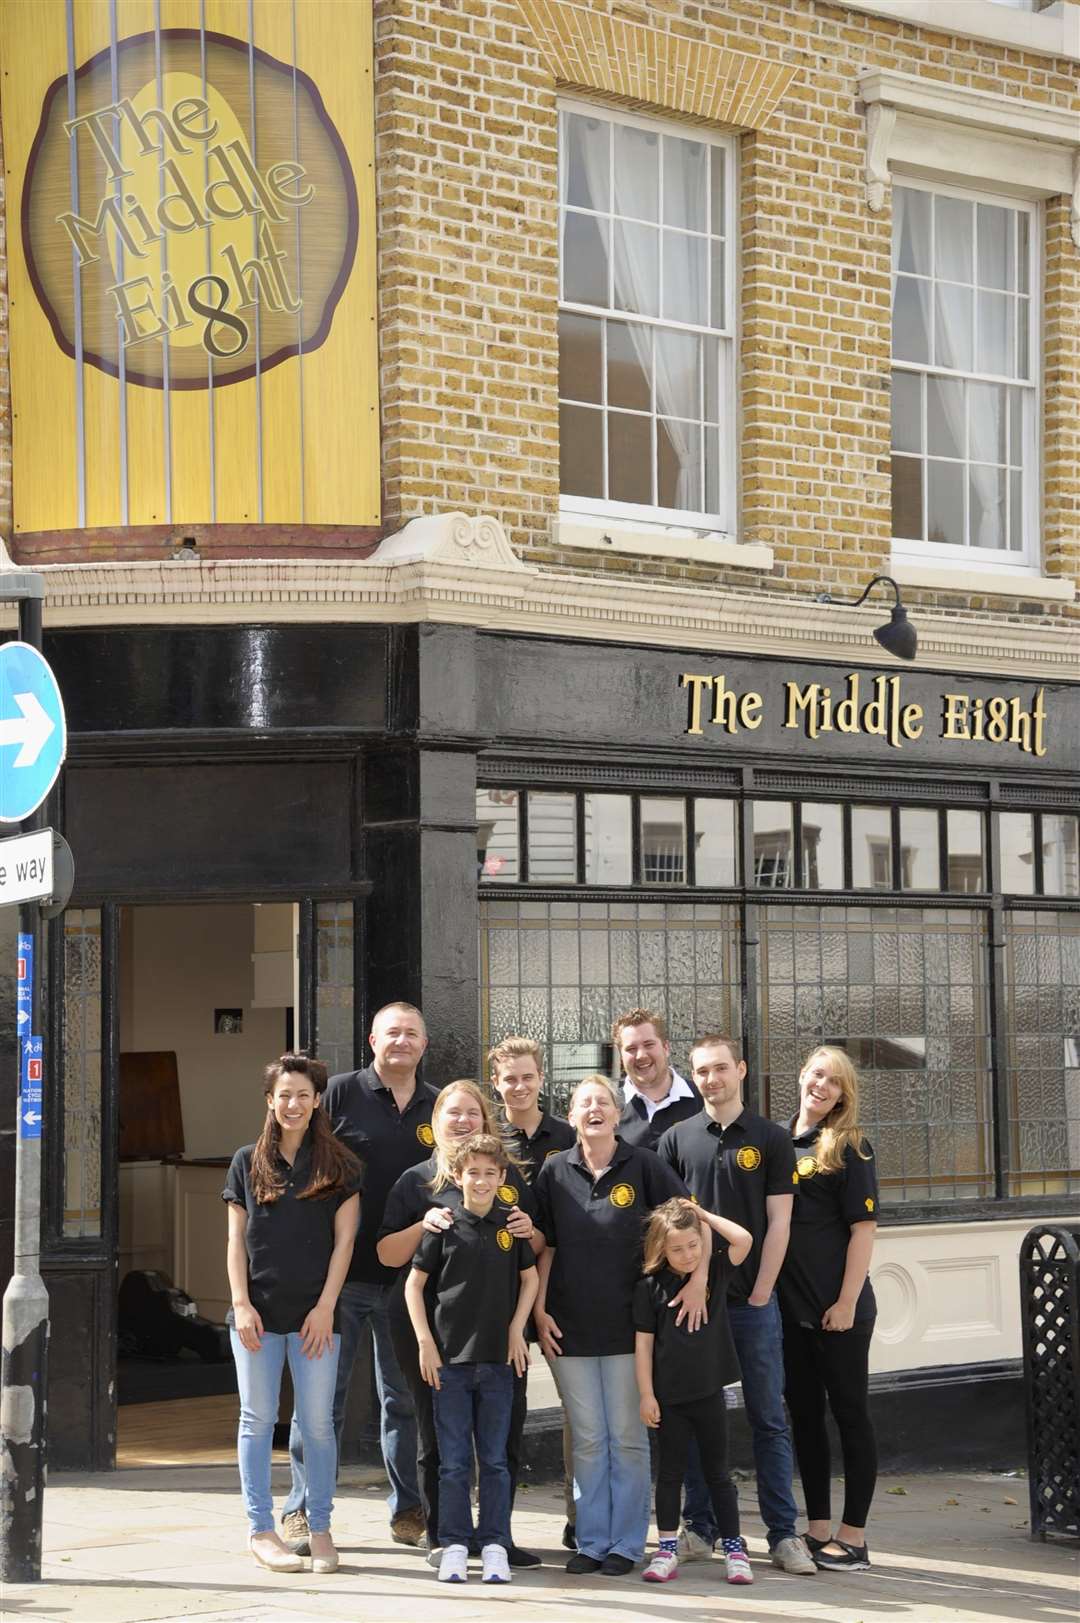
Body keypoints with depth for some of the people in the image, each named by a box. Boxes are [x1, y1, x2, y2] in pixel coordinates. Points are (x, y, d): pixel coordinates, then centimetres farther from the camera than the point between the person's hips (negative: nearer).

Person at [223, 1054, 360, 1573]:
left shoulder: (338, 1165, 5)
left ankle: (320, 1529, 11)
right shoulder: (248, 1162, 8)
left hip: (314, 1313, -1)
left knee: (317, 1422, 2)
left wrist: (325, 1307, -7)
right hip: (258, 1312, 1)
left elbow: (343, 1241, 1)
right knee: (258, 1419, 4)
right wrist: (242, 1304, -4)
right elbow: (236, 1240, 6)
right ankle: (261, 1530, 10)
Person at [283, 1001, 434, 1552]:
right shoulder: (341, 1093, -1)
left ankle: (408, 1511, 20)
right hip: (341, 1273, -3)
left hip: (407, 1276, 3)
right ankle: (302, 1511, 10)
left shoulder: (438, 1108, 10)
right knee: (323, 1395, 2)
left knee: (405, 1397, 10)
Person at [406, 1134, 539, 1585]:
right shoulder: (444, 1226, -2)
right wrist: (425, 1341, -5)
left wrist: (517, 1328, 4)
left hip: (498, 1360, 2)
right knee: (454, 1461, 2)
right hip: (450, 1357, -2)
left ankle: (494, 1545, 12)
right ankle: (454, 1545, 9)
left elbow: (530, 1277, 16)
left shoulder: (511, 1226, 4)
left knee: (495, 1459, 6)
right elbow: (414, 1283, 2)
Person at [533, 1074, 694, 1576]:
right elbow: (545, 1247, 7)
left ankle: (626, 1543, 10)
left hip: (627, 1324, -2)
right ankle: (591, 1541, 15)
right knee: (587, 1439, 7)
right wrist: (539, 1310, 2)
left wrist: (698, 1280, -11)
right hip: (570, 1326, 2)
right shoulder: (555, 1171, 4)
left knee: (627, 1437, 2)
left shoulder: (642, 1165, -3)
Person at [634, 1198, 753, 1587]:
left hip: (709, 1391, 1)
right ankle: (667, 1551, 13)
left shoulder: (715, 1272, 1)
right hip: (669, 1395, -1)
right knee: (670, 1471, 8)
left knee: (717, 1471, 8)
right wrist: (646, 1394, -5)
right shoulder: (650, 1286, -5)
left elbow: (743, 1239, -14)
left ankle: (734, 1550, 11)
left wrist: (704, 1215, -6)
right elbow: (643, 1341, -3)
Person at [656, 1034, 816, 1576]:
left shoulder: (770, 1139, 2)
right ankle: (699, 1529, 14)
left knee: (769, 1420, 1)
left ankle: (783, 1533, 5)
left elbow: (778, 1223, -1)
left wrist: (759, 1294, -6)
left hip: (753, 1302, -1)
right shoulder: (677, 1139, 6)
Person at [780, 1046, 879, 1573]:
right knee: (803, 1412, 11)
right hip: (790, 1304, 6)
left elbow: (863, 1227, -9)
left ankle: (853, 1538, 4)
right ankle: (818, 1530, 20)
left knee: (849, 1412, 0)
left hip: (837, 1306, -6)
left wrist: (847, 1301, -15)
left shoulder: (848, 1148, -5)